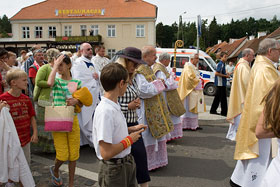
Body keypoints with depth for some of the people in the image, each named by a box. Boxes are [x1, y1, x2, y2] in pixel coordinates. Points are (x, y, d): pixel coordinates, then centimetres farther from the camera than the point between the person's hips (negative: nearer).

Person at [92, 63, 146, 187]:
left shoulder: (114, 106, 1)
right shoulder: (105, 111, -27)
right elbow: (106, 153, -29)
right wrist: (129, 140, -17)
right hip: (113, 169, -8)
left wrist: (131, 129, 6)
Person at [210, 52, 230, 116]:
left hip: (221, 84, 10)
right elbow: (216, 73, -23)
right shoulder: (220, 64, -14)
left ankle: (213, 110, 19)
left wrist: (226, 74, 12)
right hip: (221, 83, -10)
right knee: (223, 98, -5)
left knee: (218, 97, 13)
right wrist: (225, 76, -15)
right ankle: (224, 112, 0)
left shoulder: (222, 64, 17)